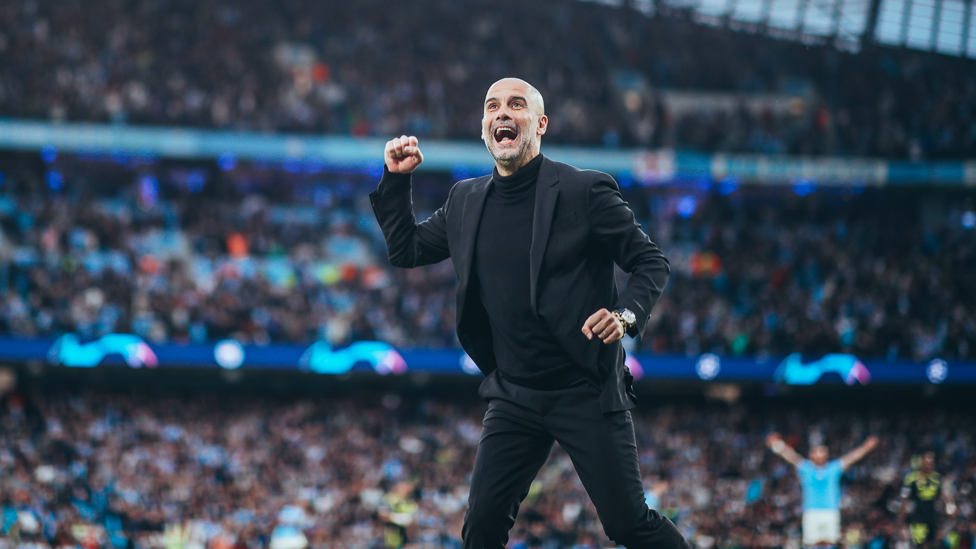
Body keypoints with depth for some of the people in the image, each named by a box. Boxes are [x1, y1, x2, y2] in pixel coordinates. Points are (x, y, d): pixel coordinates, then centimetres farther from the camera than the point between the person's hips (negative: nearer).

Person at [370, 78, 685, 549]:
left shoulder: (585, 192, -8)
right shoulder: (466, 201, 8)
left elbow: (652, 262, -5)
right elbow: (404, 250, 19)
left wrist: (626, 314, -23)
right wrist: (396, 178, 8)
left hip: (586, 391, -5)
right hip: (513, 399, 5)